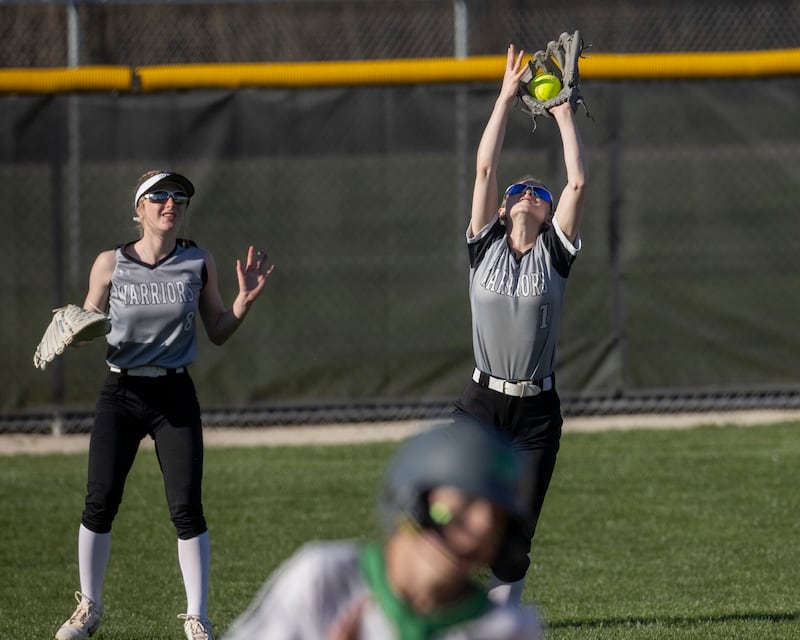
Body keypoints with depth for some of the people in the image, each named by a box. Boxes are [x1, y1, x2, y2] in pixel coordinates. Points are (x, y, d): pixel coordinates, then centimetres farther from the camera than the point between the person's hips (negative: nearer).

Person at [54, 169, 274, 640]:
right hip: (121, 394, 0)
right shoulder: (110, 264, 0)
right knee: (100, 503, -2)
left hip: (175, 397, 0)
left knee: (187, 508, -7)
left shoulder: (199, 263, 2)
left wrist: (245, 302, -8)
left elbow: (218, 333, 8)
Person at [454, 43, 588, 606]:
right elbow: (485, 169, 2)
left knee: (517, 531, 3)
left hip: (539, 410, 1)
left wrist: (564, 113, 4)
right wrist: (507, 98, 2)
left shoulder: (555, 252, 6)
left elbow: (578, 183, -1)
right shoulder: (485, 246, 6)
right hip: (482, 404, -1)